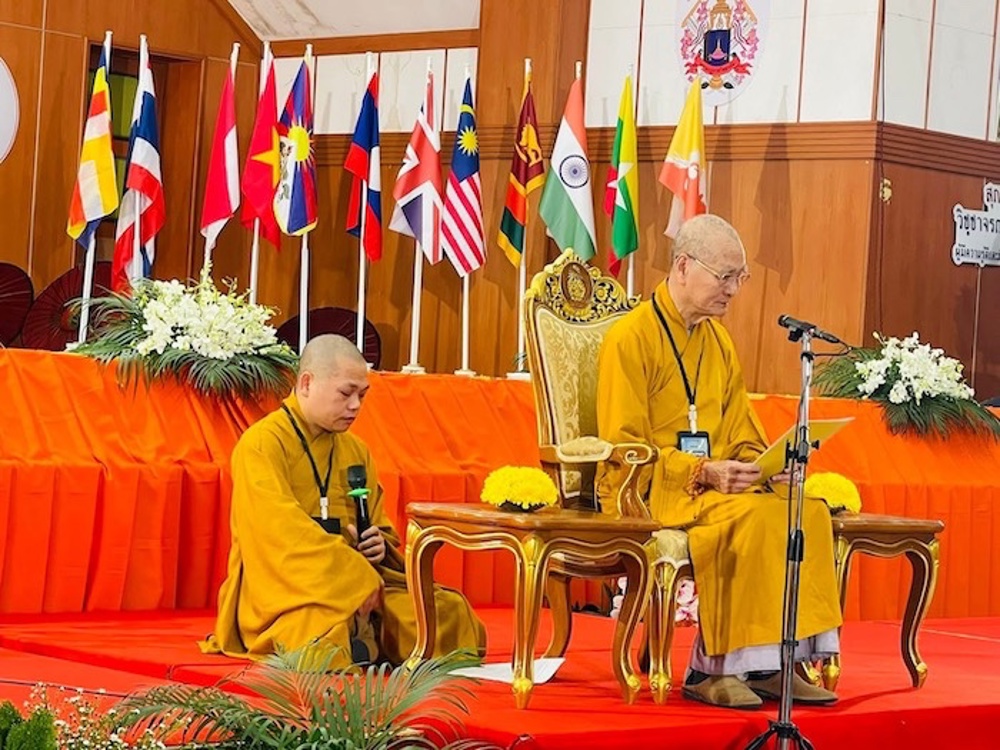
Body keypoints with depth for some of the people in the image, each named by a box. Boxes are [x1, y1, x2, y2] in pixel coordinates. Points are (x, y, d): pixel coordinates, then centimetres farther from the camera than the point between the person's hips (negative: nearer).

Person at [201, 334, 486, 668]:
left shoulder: (356, 451, 14)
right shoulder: (261, 444, -9)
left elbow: (379, 527, 22)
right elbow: (283, 532, -21)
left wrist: (379, 546, -4)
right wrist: (354, 575, -25)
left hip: (357, 586, 7)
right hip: (283, 590, -7)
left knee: (451, 612, -10)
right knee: (329, 633, -41)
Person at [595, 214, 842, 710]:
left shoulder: (720, 342, 15)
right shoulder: (630, 338, -8)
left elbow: (741, 436, 18)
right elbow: (623, 447, -13)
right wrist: (702, 471, -24)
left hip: (712, 483, 7)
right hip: (646, 490, -7)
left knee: (809, 510, -19)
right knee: (751, 514, -33)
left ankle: (769, 664, -17)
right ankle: (712, 669, -25)